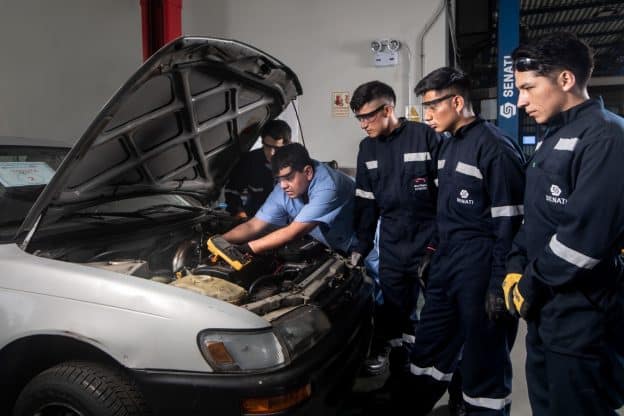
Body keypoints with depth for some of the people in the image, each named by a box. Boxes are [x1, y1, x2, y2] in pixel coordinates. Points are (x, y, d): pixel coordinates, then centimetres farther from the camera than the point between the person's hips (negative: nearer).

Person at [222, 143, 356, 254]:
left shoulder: (327, 187, -34)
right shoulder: (284, 190, -11)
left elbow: (293, 232, -37)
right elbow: (254, 226, -9)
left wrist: (246, 249, -39)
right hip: (326, 248, 6)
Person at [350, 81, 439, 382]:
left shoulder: (425, 137, -9)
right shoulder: (367, 148, 9)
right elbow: (365, 202, 12)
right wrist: (361, 247, 9)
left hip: (430, 245, -4)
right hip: (392, 248, 5)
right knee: (394, 313, 11)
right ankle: (399, 374, 27)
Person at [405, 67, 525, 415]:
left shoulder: (495, 147, -14)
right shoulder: (448, 143, 13)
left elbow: (509, 223, -16)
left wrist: (499, 284, -17)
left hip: (480, 265, -8)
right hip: (446, 261, 8)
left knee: (483, 359, 6)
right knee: (430, 348, 18)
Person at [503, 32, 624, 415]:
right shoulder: (552, 139, 13)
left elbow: (587, 235, -25)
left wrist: (530, 286, -14)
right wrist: (516, 269, 4)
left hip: (582, 313, -9)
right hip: (544, 307, 9)